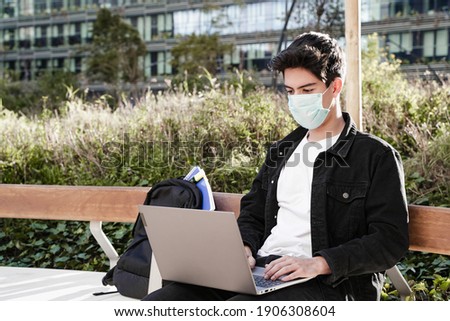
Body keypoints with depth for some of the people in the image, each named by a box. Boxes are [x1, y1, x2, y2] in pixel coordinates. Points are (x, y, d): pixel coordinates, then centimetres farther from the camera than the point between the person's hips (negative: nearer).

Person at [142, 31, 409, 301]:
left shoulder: (377, 156, 1)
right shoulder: (281, 152, 22)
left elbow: (391, 241, -6)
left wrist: (320, 263, -19)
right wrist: (244, 248, 3)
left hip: (326, 284, -6)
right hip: (261, 273, 7)